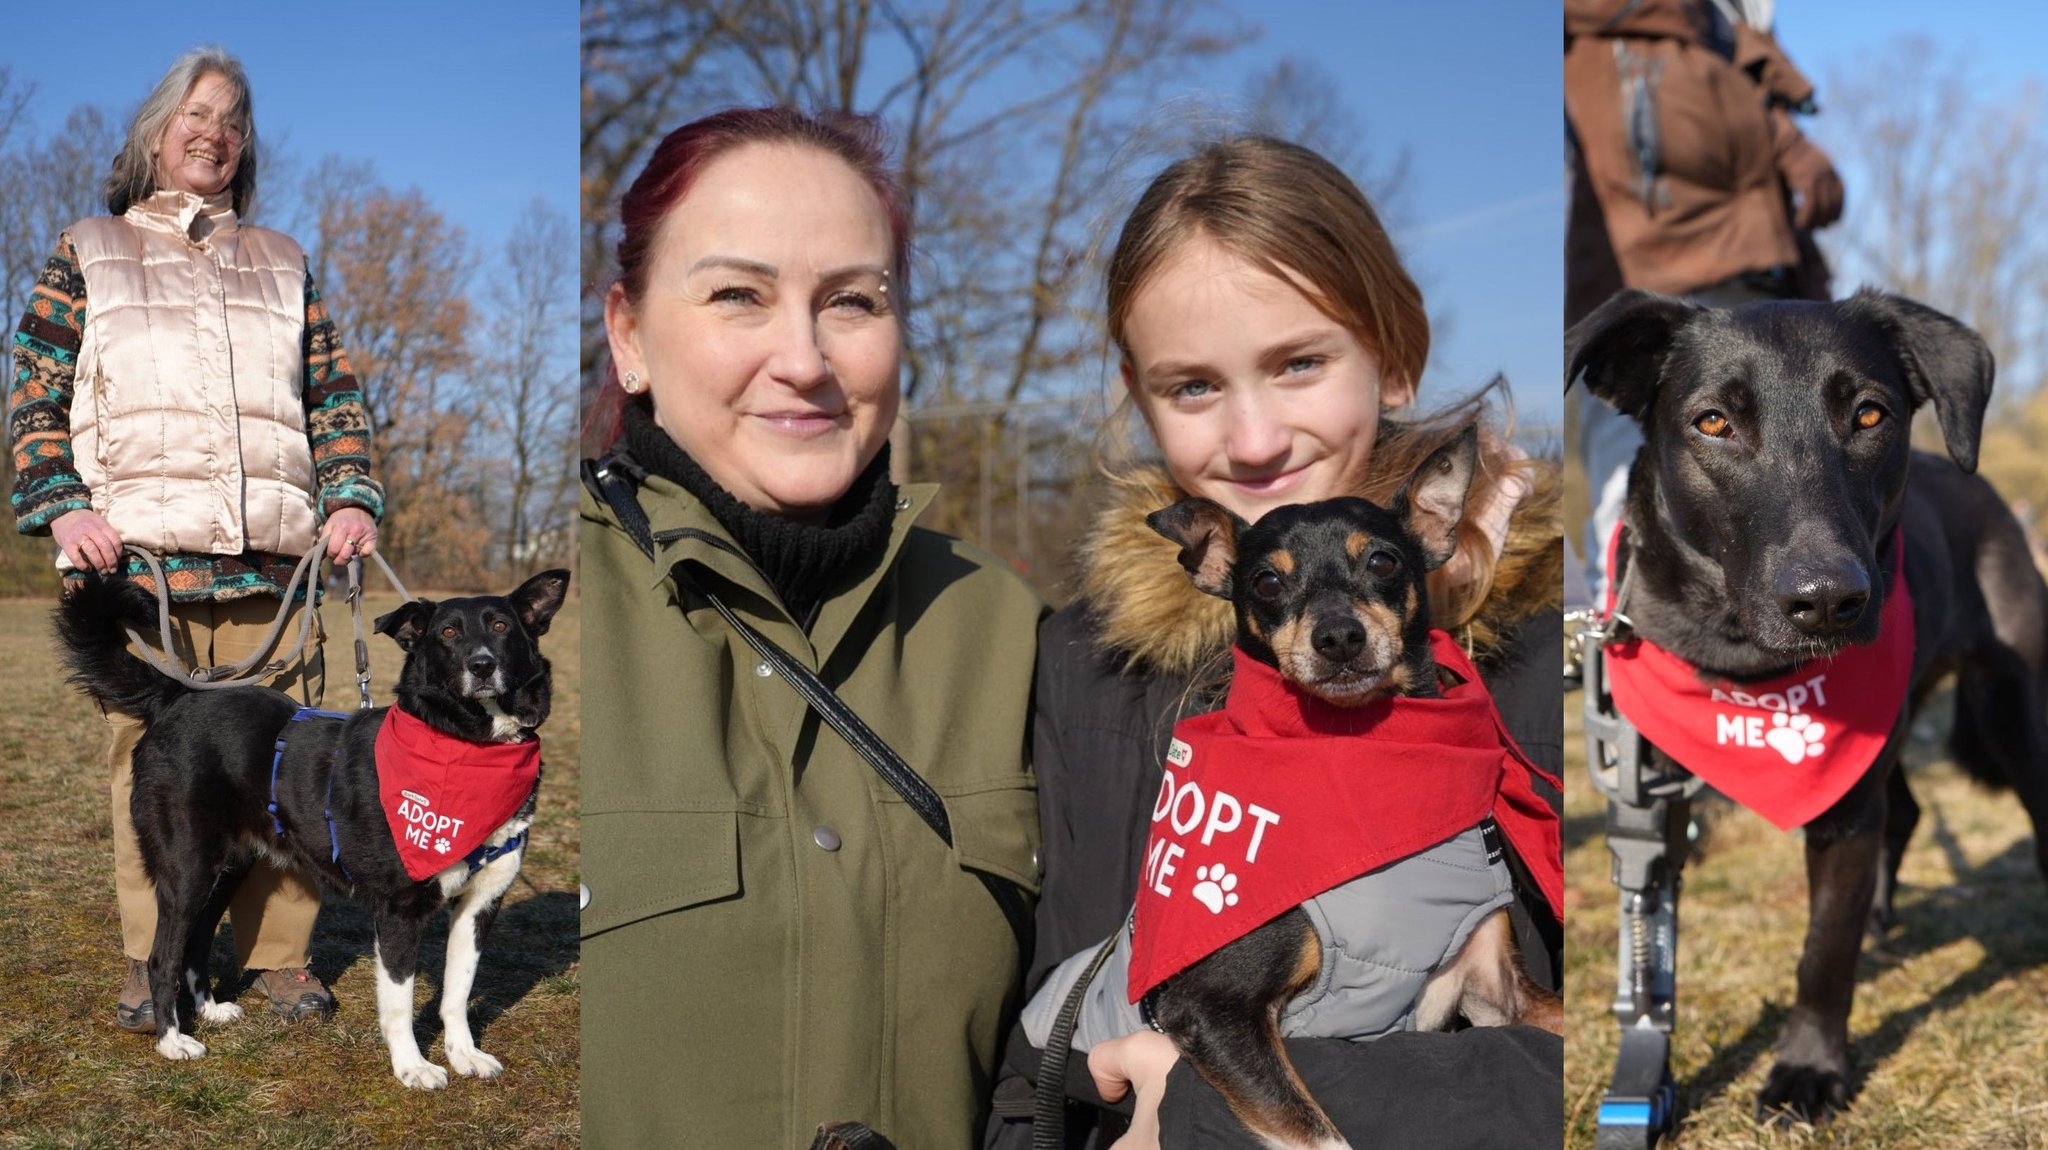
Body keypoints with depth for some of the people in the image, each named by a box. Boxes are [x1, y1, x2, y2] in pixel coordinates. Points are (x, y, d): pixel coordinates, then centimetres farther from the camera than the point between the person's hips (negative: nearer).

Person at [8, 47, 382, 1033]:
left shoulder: (280, 265, 23)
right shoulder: (88, 253, 16)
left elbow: (334, 395, 21)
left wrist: (351, 498, 4)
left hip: (271, 556, 2)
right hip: (135, 547, -2)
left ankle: (281, 956, 8)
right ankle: (153, 965, 6)